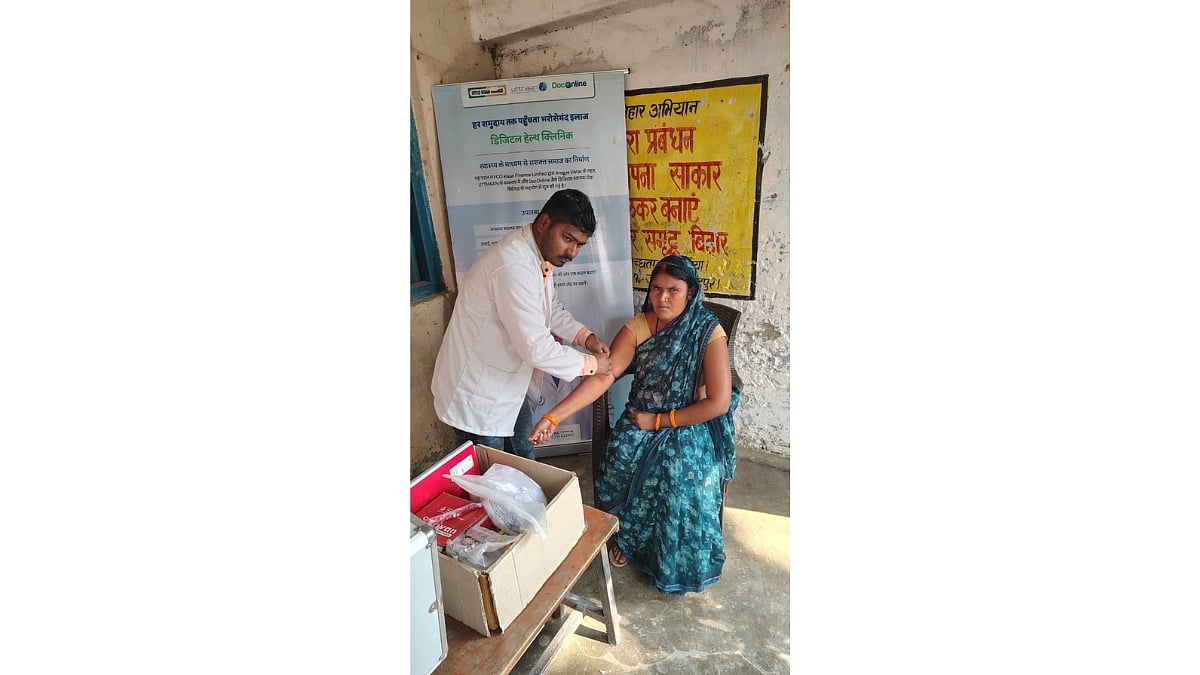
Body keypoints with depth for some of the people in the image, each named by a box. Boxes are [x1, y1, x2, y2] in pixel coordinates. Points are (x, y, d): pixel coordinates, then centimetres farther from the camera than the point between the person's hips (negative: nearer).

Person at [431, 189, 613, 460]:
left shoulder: (540, 257, 0)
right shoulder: (514, 265, -32)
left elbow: (553, 311, 14)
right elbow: (537, 348, -34)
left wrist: (586, 337, -3)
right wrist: (590, 364, -19)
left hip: (508, 383, 9)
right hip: (477, 395, -9)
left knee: (522, 458, 25)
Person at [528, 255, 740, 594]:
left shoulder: (709, 334, -16)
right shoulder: (638, 326, -8)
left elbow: (719, 402, -18)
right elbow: (602, 377, -16)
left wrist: (658, 421, -16)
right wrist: (553, 416, -26)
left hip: (688, 427, -2)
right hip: (640, 421, 3)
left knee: (683, 486, -25)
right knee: (620, 468, -22)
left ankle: (685, 566, 7)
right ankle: (627, 538, 12)